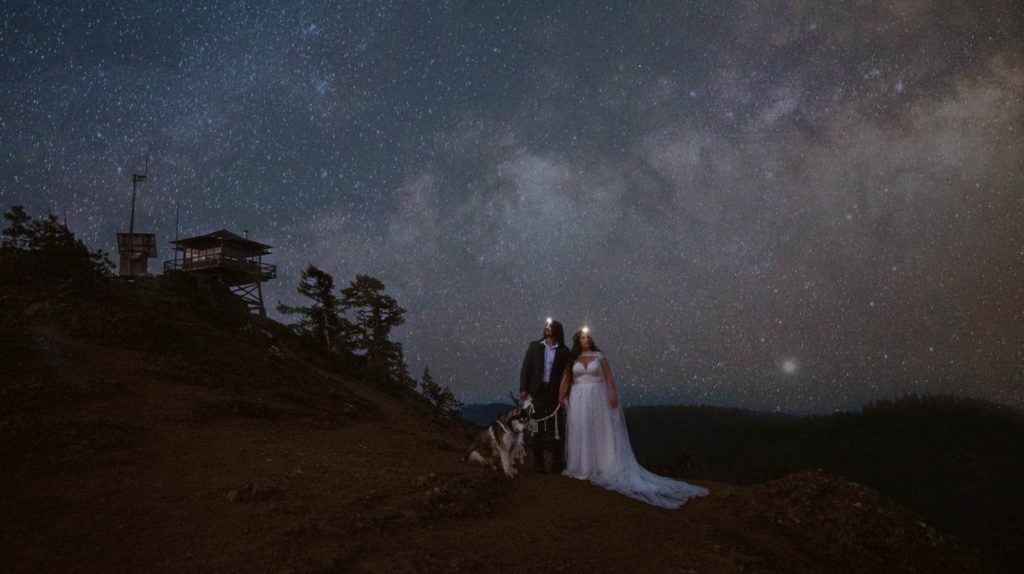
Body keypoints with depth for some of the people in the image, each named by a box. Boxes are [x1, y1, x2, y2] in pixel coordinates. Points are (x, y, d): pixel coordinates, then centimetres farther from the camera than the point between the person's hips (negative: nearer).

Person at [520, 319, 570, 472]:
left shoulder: (563, 351, 5)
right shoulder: (534, 346, 9)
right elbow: (526, 368, 6)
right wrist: (523, 388, -3)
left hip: (554, 392, -1)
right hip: (536, 391, 1)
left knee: (555, 427, 0)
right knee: (537, 427, 3)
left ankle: (557, 462, 7)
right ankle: (538, 461, 8)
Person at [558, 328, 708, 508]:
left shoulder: (599, 356, 2)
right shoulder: (572, 359, 5)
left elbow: (609, 377, -2)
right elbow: (566, 379, 2)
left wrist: (613, 395, -10)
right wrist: (561, 396, -8)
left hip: (598, 399, -1)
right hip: (579, 401, 1)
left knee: (600, 433, 2)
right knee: (580, 433, 5)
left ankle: (600, 466, 10)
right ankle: (581, 467, 15)